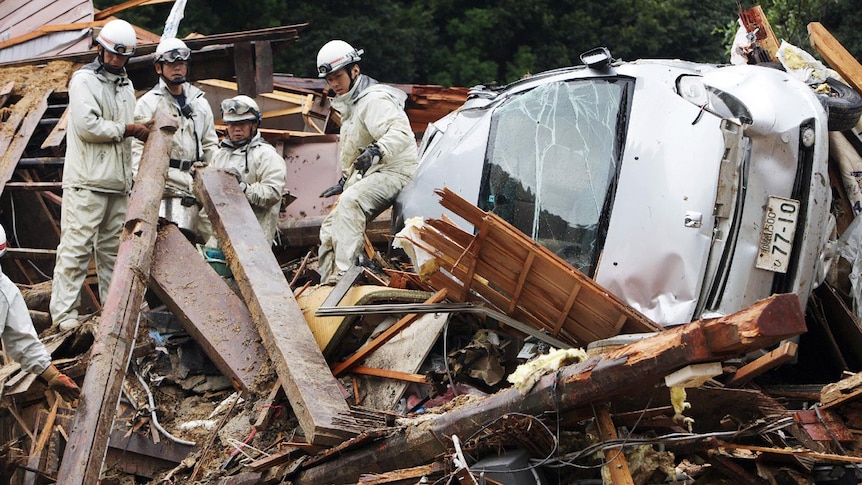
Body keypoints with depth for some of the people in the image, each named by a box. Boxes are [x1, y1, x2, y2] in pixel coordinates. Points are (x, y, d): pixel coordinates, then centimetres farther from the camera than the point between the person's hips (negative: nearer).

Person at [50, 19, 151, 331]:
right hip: (86, 180, -7)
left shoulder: (126, 86, 20)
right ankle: (64, 311, -8)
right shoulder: (84, 80, -5)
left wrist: (143, 131, 7)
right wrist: (126, 129, -9)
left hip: (118, 182, 7)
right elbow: (87, 126, -16)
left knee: (113, 247, 10)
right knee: (76, 246, -9)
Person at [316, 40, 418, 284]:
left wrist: (377, 151, -49)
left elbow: (401, 132, -32)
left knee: (350, 201, -36)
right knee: (330, 229, 8)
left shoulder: (374, 100, -13)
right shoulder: (349, 105, 20)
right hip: (367, 176, 11)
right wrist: (344, 181, 30)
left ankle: (343, 272, -44)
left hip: (394, 172, -11)